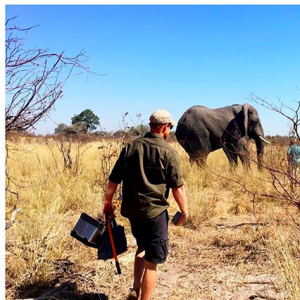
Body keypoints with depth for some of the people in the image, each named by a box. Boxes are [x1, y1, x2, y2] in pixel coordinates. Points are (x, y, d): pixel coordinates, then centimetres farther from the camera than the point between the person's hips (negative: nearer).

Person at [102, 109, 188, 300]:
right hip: (155, 211, -6)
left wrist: (108, 204, 16)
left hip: (131, 209, 6)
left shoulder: (130, 147, 4)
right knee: (152, 261, 6)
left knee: (143, 247, 28)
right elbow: (177, 187, -10)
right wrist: (184, 211, 2)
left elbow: (113, 180, 6)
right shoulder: (168, 152, -10)